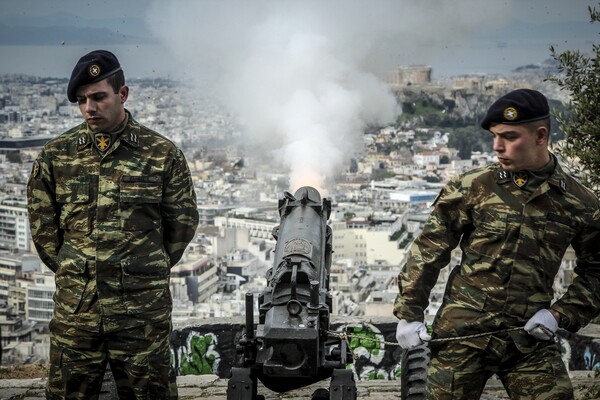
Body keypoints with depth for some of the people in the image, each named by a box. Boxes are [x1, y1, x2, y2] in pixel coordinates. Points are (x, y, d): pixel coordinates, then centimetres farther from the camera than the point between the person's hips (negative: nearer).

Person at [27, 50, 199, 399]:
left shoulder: (163, 154, 1)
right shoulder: (56, 155, 5)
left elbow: (183, 222, 8)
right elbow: (42, 224, 12)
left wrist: (148, 272, 9)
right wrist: (70, 271, 10)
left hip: (142, 310, -2)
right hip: (75, 308, 2)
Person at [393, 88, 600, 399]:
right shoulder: (472, 188, -2)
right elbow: (428, 250, 2)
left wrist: (560, 314, -1)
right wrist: (409, 314, 0)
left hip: (530, 339, 1)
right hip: (462, 335, -1)